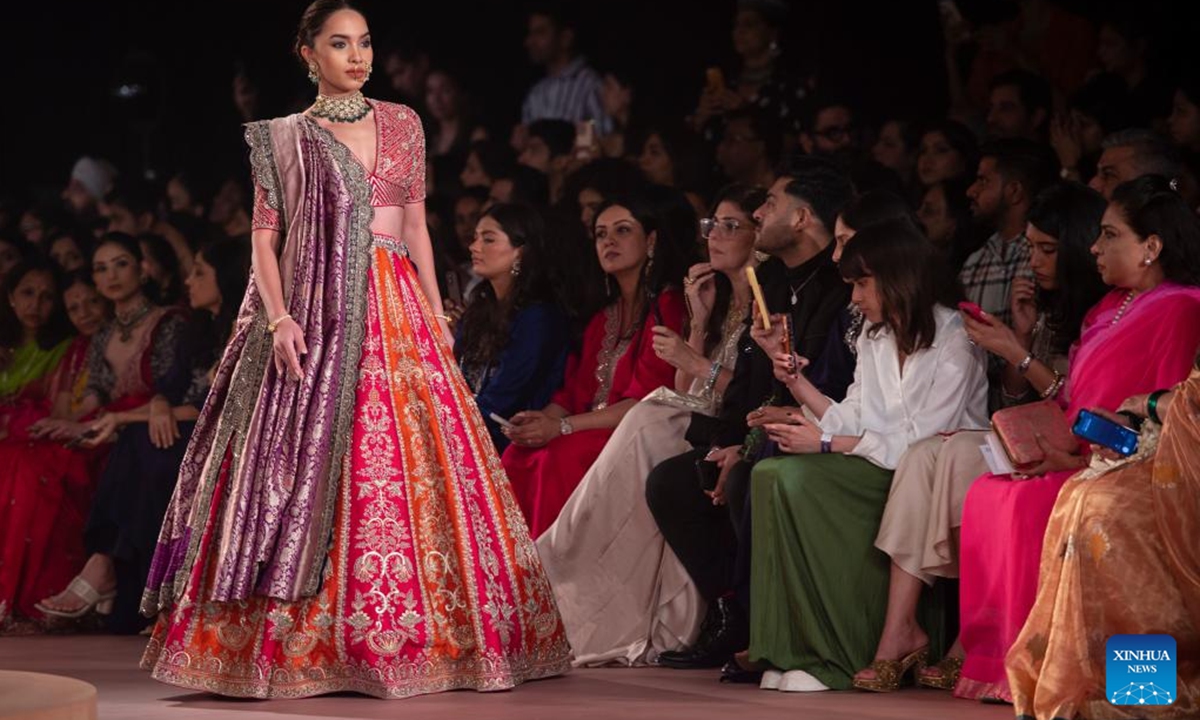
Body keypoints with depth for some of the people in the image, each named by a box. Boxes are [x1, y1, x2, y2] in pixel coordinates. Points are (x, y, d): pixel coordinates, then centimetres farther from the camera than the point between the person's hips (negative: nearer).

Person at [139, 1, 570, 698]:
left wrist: (436, 316, 8)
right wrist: (279, 318, -14)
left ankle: (415, 636, 3)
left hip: (396, 312, 3)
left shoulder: (402, 125, 14)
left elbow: (417, 227, 15)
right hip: (315, 316, -3)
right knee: (308, 465, -7)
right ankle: (305, 640, -3)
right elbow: (264, 238, 1)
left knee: (410, 466, -3)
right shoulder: (284, 139, 6)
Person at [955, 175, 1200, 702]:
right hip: (1079, 459, 9)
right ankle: (990, 654, -12)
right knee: (986, 496, -11)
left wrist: (1081, 457, -19)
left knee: (1028, 504, -29)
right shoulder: (1113, 307, 19)